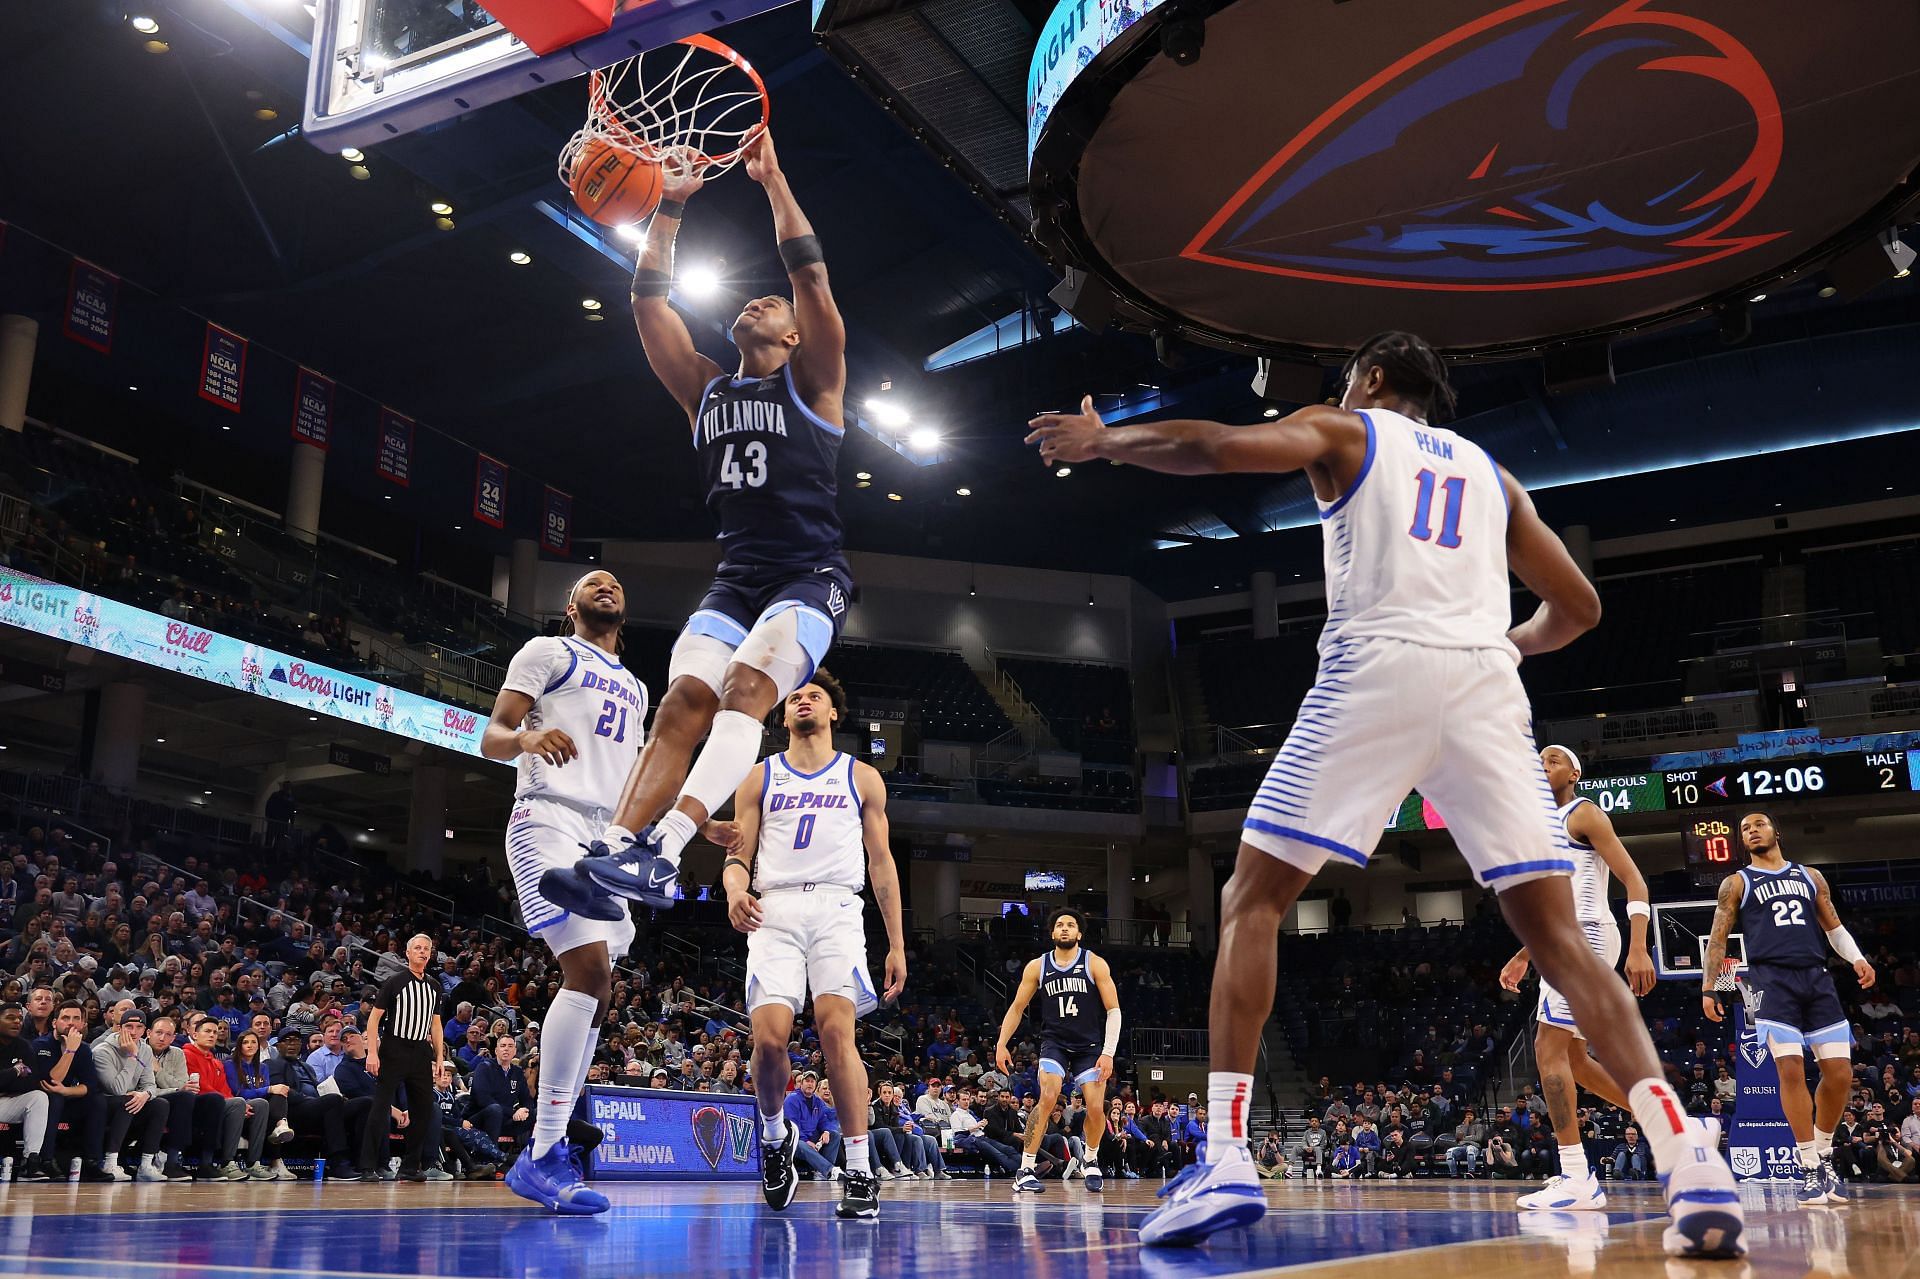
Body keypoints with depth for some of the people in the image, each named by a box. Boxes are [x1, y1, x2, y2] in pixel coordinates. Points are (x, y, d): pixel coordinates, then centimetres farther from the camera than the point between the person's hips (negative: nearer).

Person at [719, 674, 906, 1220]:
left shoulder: (862, 778, 16)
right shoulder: (759, 778, 17)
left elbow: (881, 862, 15)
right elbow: (738, 855, 11)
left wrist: (896, 943, 10)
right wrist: (736, 891, -14)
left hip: (837, 909, -1)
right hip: (774, 912, 1)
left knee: (836, 1029, -19)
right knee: (769, 1037, -15)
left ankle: (860, 1172, -14)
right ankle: (775, 1136, 15)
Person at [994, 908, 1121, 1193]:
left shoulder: (1095, 964, -5)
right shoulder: (1037, 967, 0)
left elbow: (1113, 1010, -6)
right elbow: (1017, 1008, 8)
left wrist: (1108, 1053, -14)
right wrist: (1001, 1044, -3)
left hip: (1090, 1046, 0)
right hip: (1054, 1042, 0)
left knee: (1096, 1108, -8)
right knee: (1047, 1097, -23)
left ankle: (1091, 1162, 24)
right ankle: (1025, 1171, -18)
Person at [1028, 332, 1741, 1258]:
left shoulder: (1342, 430, 19)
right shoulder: (1491, 473, 30)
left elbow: (1214, 447, 1)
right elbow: (1578, 607, 30)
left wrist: (1103, 438, 18)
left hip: (1377, 670, -4)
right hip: (1484, 686, 4)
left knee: (1251, 903, 3)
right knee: (1555, 934, 6)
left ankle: (1226, 1158, -9)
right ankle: (1688, 1157, -10)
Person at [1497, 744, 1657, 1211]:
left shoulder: (1583, 814, -5)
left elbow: (1634, 880, -13)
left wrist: (1638, 948, -25)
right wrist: (1523, 957, 27)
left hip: (1585, 938, -10)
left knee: (1549, 1047, -17)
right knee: (1572, 1057, 13)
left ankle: (1576, 1180, -18)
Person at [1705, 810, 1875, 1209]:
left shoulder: (1811, 877, 20)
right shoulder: (1737, 883, 11)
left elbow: (1833, 926, 21)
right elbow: (1717, 939, 9)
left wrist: (1857, 958, 1)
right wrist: (1708, 989, 2)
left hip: (1817, 978, 3)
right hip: (1770, 978, -3)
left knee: (1840, 1072, -3)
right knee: (1791, 1068, -17)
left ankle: (1824, 1155, 19)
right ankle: (1810, 1169, -8)